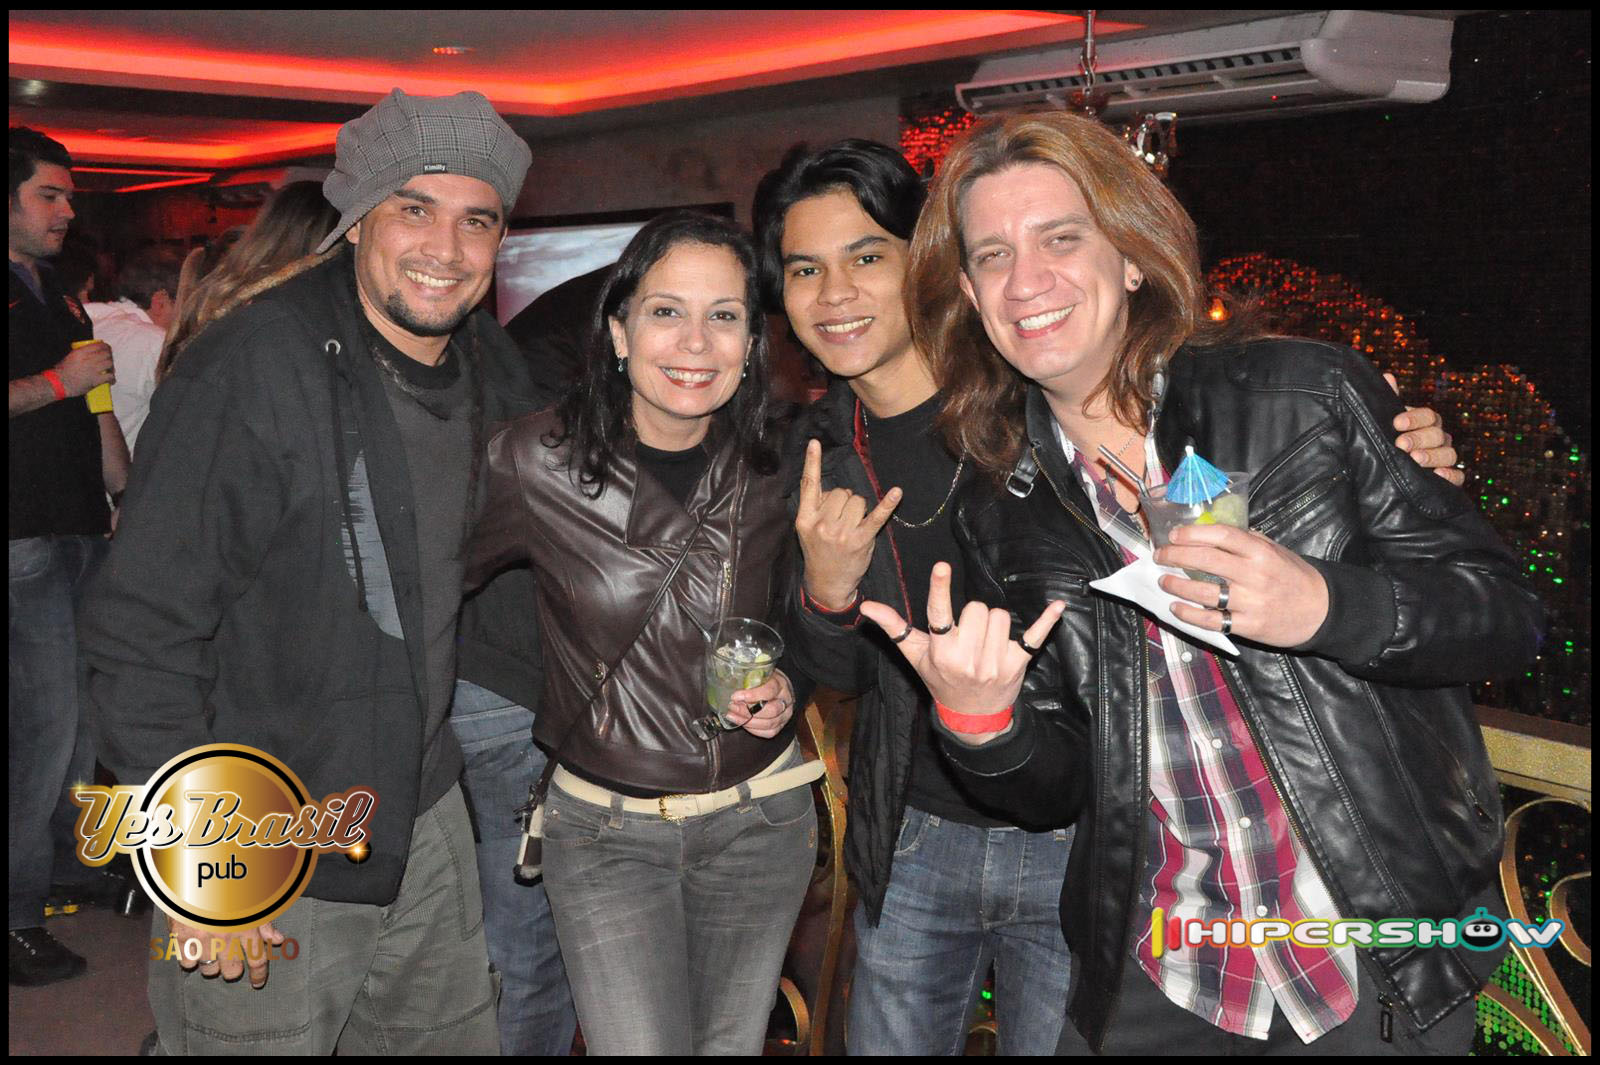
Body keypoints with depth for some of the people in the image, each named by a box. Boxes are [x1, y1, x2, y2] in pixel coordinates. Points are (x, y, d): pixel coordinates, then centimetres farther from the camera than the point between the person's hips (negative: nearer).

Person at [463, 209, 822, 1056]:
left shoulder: (773, 468, -6)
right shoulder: (537, 462, -15)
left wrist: (787, 685, -9)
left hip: (760, 820, 3)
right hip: (605, 831, -2)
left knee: (731, 1044, 17)